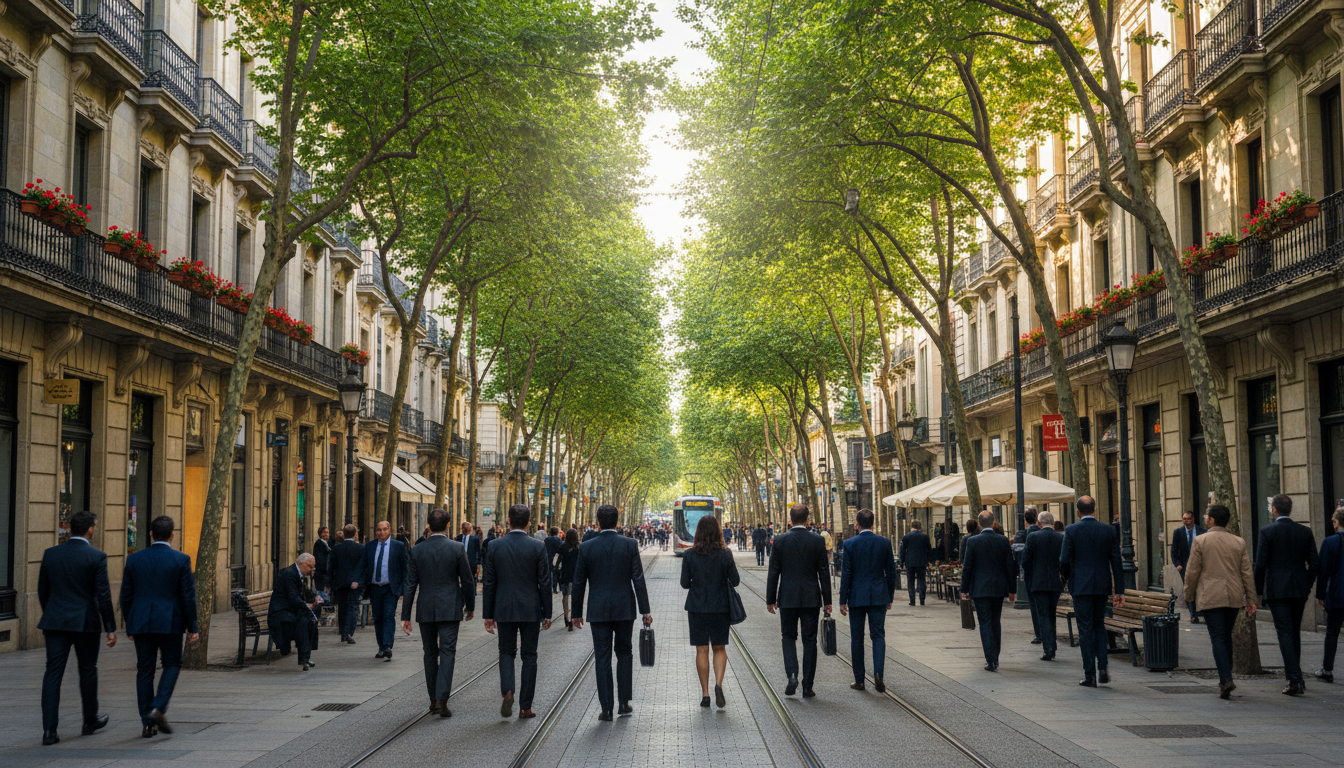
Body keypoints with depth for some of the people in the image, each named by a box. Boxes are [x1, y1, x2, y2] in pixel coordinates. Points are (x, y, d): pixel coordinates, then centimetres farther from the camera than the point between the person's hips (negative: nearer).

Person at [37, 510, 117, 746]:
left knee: (53, 673, 1)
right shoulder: (96, 557, -9)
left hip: (55, 622, 3)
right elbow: (103, 595, -10)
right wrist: (111, 628, -4)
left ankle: (49, 730, -7)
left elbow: (43, 591, 10)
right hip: (86, 622, -3)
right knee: (88, 671, 14)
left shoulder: (51, 554, 3)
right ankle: (90, 720, 29)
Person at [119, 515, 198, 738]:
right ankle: (159, 707, -8)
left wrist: (129, 626, 15)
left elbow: (126, 596, 6)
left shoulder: (134, 559, 3)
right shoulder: (181, 560, -5)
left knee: (145, 669, 8)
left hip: (141, 622, 3)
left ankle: (147, 722, 8)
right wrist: (192, 627, 1)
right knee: (172, 664, 12)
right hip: (170, 623, -2)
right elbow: (188, 596, -6)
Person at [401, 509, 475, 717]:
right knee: (447, 653, -2)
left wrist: (406, 616, 4)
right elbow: (467, 581, -1)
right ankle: (442, 700, -13)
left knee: (430, 655, 13)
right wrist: (470, 606, 14)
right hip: (449, 610, -2)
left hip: (425, 610, 3)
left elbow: (410, 584, 1)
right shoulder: (457, 549, -6)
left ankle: (433, 700, 21)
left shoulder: (417, 550, 0)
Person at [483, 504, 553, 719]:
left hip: (504, 610, 1)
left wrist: (488, 615, 7)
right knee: (529, 656, 8)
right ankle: (525, 707, 9)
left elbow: (489, 583, 0)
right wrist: (547, 613, 4)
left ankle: (507, 690, -10)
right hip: (531, 610, -1)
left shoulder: (495, 546, -2)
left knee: (506, 652, 15)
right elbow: (545, 583, -5)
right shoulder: (537, 547, -7)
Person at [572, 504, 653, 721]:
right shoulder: (629, 545, -4)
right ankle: (624, 702, 15)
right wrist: (645, 610, -1)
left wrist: (577, 613, 9)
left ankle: (607, 709, 2)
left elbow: (579, 583, 0)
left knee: (602, 658, 3)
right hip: (625, 609, 1)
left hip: (598, 611, -1)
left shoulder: (586, 548, -4)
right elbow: (638, 579, -5)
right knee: (624, 653, 16)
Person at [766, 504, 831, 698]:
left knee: (788, 637, 14)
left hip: (787, 598, 0)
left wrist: (770, 600, 5)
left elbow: (773, 572, -2)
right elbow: (823, 572, -1)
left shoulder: (780, 540, -4)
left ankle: (792, 674, -8)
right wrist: (827, 601, 6)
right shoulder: (817, 541, -3)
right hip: (811, 599, 0)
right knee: (809, 641, 7)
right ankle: (807, 687, 8)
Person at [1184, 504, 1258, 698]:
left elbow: (1192, 571, -4)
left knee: (1217, 637, -4)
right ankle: (1226, 677, 20)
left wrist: (1189, 595, 8)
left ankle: (1226, 678, -18)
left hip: (1210, 597, -4)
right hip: (1234, 596, 4)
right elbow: (1247, 573, 6)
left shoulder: (1200, 541, -6)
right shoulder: (1239, 542, 5)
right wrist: (1250, 600, 10)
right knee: (1227, 636, 16)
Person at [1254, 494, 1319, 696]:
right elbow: (1314, 563, 5)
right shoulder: (1305, 532, 4)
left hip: (1277, 590, -5)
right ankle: (1293, 672, 29)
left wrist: (1259, 590, 0)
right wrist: (1307, 586, 15)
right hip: (1300, 590, 5)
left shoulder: (1267, 531, -8)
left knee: (1285, 634, -4)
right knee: (1295, 633, 18)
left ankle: (1296, 680, -10)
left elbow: (1261, 563, -9)